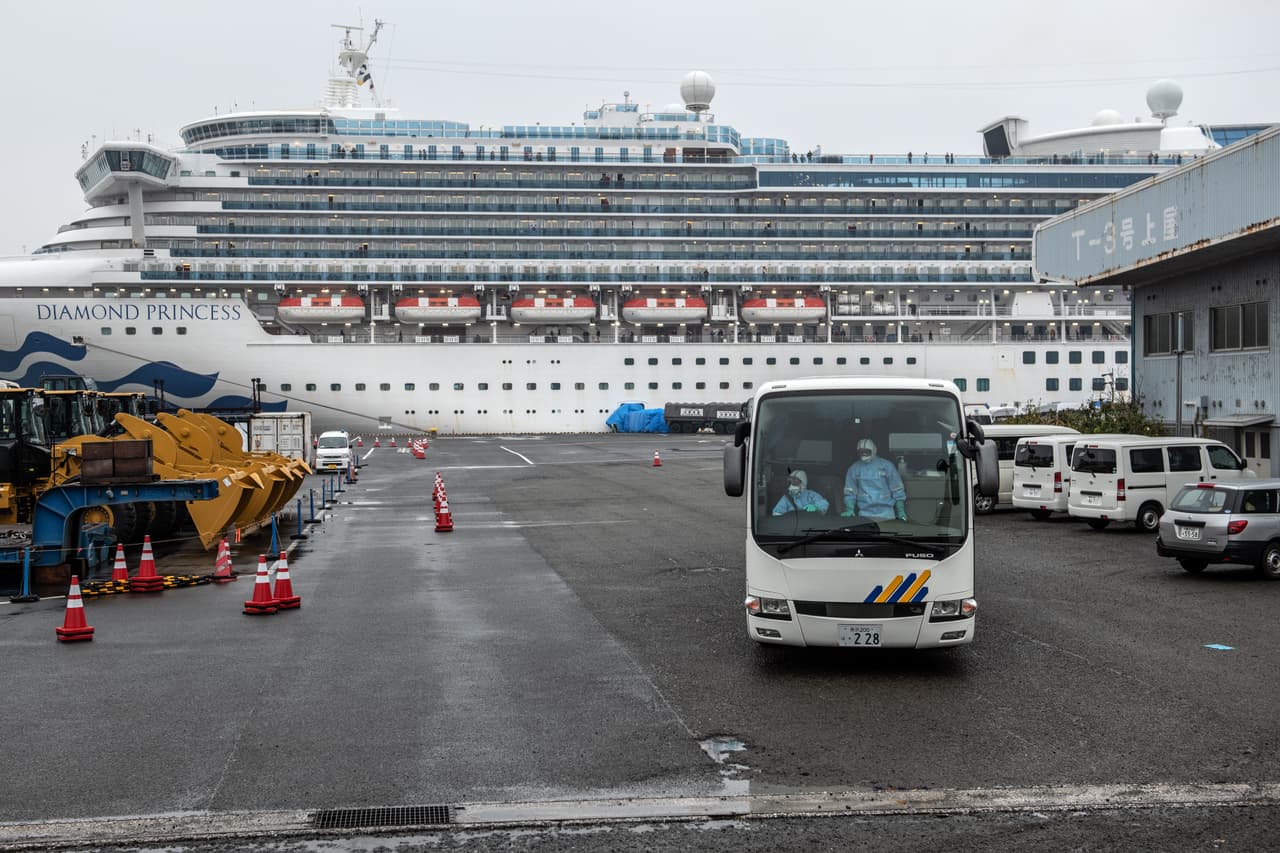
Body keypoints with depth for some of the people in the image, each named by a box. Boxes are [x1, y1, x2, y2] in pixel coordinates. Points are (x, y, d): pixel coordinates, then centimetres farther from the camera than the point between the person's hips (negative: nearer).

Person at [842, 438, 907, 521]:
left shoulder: (886, 465, 3)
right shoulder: (854, 469, 6)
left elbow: (897, 489, 4)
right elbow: (850, 492, 6)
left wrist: (901, 511, 0)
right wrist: (849, 510, -8)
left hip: (886, 512, -1)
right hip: (865, 513, 1)